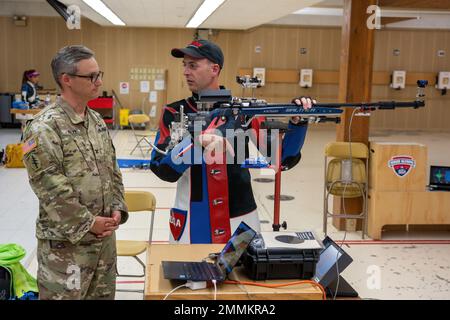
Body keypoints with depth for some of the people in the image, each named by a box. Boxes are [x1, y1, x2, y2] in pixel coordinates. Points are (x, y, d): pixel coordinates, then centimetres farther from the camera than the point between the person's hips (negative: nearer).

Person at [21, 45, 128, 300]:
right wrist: (88, 223, -17)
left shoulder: (97, 121, 9)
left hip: (105, 235, 7)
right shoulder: (44, 129, -16)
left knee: (104, 294, 17)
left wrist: (117, 209, 1)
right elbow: (50, 188, -20)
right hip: (66, 242, -7)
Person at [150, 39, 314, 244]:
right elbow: (162, 168, -13)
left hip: (240, 222, 1)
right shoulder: (174, 114, -1)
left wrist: (297, 123, -18)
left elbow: (285, 158, -2)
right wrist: (196, 143, -29)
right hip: (192, 224, 0)